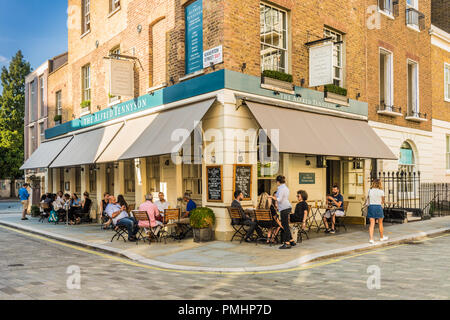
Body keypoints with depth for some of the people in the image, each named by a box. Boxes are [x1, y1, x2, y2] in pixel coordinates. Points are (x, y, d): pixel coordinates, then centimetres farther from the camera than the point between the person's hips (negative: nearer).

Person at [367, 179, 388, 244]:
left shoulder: (370, 191, 3)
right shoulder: (381, 191, -4)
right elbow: (383, 201, 7)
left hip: (371, 207, 2)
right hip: (378, 207, -2)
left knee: (372, 224, 1)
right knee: (380, 223, 15)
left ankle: (371, 239, -10)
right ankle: (382, 237, 31)